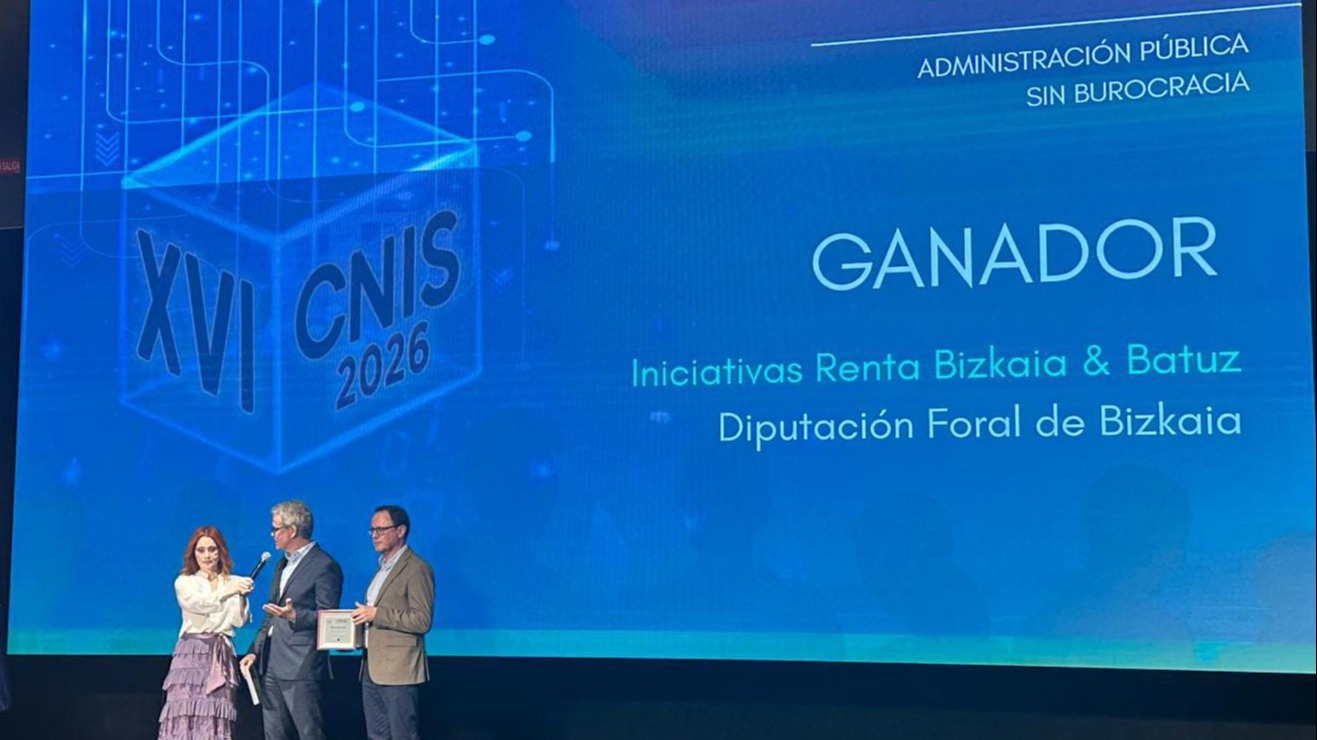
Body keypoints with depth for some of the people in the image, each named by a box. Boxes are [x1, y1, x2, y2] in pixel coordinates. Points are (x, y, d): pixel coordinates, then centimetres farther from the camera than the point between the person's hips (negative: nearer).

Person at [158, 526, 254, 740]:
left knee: (215, 720, -3)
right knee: (185, 716, -10)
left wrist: (241, 596, -12)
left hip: (221, 656, 2)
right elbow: (198, 603, -13)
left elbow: (239, 621, 4)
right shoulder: (184, 582, 8)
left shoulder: (233, 583, 13)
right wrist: (229, 592, -24)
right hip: (192, 654, -2)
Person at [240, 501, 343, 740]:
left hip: (301, 666, -9)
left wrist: (295, 616, -28)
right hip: (271, 665, 9)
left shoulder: (324, 566, -9)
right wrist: (255, 651, 15)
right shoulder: (282, 564, 19)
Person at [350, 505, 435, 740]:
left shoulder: (417, 568, -11)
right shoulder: (383, 567, 18)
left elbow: (422, 621, -17)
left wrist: (376, 614, -19)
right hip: (372, 668, 9)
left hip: (399, 670, -9)